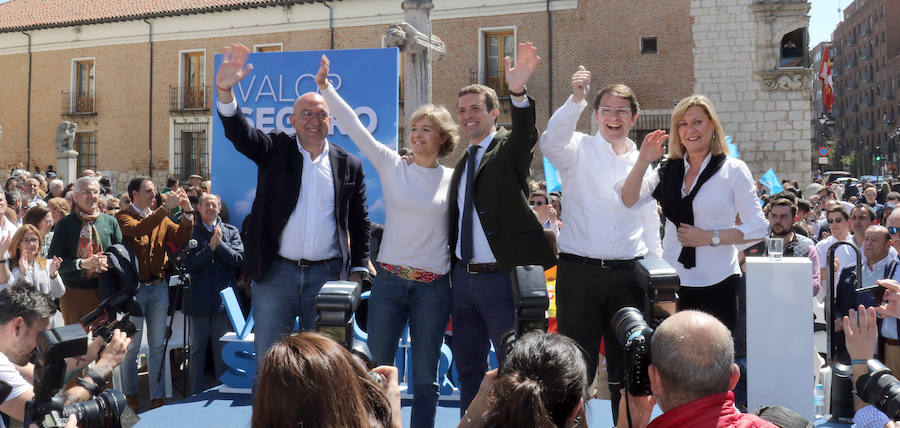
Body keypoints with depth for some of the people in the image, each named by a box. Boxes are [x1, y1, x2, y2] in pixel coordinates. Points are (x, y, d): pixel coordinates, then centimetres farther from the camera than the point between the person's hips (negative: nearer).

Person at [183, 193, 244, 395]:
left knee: (223, 349, 7)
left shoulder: (231, 232, 9)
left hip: (224, 299, 1)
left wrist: (220, 244, -11)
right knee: (197, 349, 8)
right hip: (199, 299, 0)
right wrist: (211, 247, -12)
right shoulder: (191, 232, 5)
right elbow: (190, 264, -5)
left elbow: (239, 260, -2)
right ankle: (196, 395, 18)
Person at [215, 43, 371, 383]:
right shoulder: (276, 150, 4)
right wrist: (225, 91, -32)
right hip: (276, 272, -1)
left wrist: (358, 271, 3)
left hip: (327, 274, 1)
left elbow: (360, 224, 9)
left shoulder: (349, 165, 6)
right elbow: (240, 133, -14)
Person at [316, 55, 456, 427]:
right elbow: (354, 126, -4)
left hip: (433, 286, 0)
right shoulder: (392, 166, 2)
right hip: (389, 280, 0)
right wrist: (325, 88, -10)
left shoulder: (455, 179, 3)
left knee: (425, 376, 8)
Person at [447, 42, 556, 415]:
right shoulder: (462, 163, 15)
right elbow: (457, 219, 16)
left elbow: (525, 132, -27)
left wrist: (518, 91, -46)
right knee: (468, 367, 15)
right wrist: (452, 266, 7)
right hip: (463, 277, 7)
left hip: (501, 278, -7)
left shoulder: (509, 150, -4)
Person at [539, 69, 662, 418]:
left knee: (626, 366, 13)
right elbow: (550, 143, -22)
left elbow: (650, 223, 17)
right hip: (579, 271, -4)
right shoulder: (579, 149, 2)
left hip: (628, 274, 4)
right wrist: (576, 99, -33)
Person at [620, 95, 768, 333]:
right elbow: (628, 200, 1)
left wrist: (710, 237, -11)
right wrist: (643, 161, -10)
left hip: (717, 284, -2)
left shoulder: (733, 170, 0)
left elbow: (758, 228, -2)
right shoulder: (669, 169, 10)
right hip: (673, 281, 3)